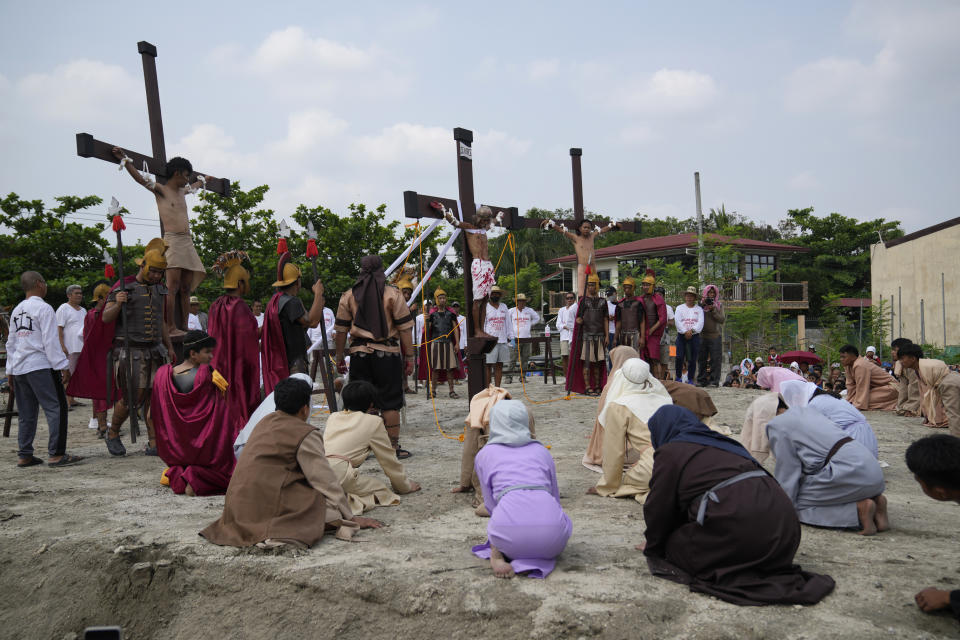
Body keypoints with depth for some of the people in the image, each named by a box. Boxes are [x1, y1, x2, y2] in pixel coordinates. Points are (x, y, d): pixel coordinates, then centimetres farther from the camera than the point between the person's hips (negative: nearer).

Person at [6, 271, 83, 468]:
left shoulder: (16, 311, 16)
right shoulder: (43, 308, -9)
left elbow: (11, 343, 21)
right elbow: (51, 341, -15)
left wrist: (11, 370, 26)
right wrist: (63, 366, -13)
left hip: (19, 368, 9)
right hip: (41, 367, -9)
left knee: (26, 414, 13)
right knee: (56, 409, -6)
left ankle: (24, 456, 16)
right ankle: (56, 454, -9)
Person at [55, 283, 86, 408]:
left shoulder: (83, 310, 21)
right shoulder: (63, 309, -3)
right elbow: (59, 329, -10)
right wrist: (62, 346, -19)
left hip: (81, 347, 8)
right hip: (69, 348, -7)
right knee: (68, 375, -8)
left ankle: (71, 399, 13)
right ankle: (66, 401, -8)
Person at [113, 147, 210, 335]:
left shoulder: (181, 191, 23)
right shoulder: (161, 190, 3)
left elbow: (194, 186, 45)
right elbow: (140, 179, -10)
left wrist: (203, 179, 62)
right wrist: (124, 159, -17)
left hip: (188, 242, 8)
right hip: (172, 240, -8)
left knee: (186, 288, 2)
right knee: (172, 285, -15)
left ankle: (183, 326, 3)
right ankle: (170, 328, -19)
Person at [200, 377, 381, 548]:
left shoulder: (266, 422, 18)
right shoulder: (306, 435, -7)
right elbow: (326, 480, -6)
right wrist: (351, 517, 3)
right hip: (267, 506, -9)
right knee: (326, 500, -7)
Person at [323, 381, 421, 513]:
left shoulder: (333, 417, 24)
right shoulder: (374, 422, 11)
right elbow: (389, 459, 19)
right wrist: (405, 486, 34)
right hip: (337, 473, -5)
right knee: (379, 487, 14)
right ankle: (348, 501, -13)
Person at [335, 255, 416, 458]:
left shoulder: (348, 296, 7)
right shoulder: (393, 294, 0)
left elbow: (341, 330, 7)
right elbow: (404, 329, -3)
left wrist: (339, 358, 15)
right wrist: (409, 358, 2)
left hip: (359, 353, 2)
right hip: (388, 354, -2)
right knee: (390, 402, 4)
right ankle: (393, 448, 7)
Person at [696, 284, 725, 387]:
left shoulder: (719, 304, 11)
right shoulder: (701, 303, 10)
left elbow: (722, 319, 1)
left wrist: (713, 310, -9)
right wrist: (702, 304, -10)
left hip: (715, 336, -1)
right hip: (702, 335, 1)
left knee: (715, 359, -6)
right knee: (702, 359, 2)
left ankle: (714, 380, -3)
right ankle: (701, 380, 7)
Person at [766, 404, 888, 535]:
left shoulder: (777, 426, 1)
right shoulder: (806, 410, 26)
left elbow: (787, 473, 1)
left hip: (850, 470, -9)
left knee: (798, 504, 0)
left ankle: (858, 510, -11)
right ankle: (875, 501, 9)